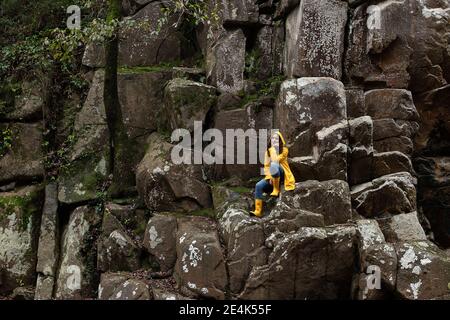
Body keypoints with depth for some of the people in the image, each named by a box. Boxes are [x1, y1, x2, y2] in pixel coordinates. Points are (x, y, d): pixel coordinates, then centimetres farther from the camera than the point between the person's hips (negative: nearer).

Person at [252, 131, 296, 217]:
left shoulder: (284, 150, -5)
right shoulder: (268, 151, 10)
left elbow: (275, 161, -19)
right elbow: (266, 166, 6)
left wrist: (273, 147, -12)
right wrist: (269, 177, -10)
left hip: (282, 176, -5)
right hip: (272, 177, 5)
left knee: (274, 165, -37)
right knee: (258, 186, -22)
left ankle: (276, 190, -25)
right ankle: (258, 211, -25)